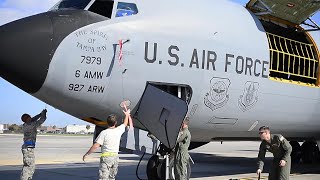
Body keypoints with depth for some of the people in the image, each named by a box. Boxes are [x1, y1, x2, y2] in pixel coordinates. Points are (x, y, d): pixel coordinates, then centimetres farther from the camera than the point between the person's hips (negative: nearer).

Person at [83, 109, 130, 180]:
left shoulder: (104, 133, -12)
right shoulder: (118, 130, 2)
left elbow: (95, 146, -14)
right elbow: (125, 124, 24)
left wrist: (86, 154, -4)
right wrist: (127, 115, 42)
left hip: (106, 157, -5)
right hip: (115, 157, 5)